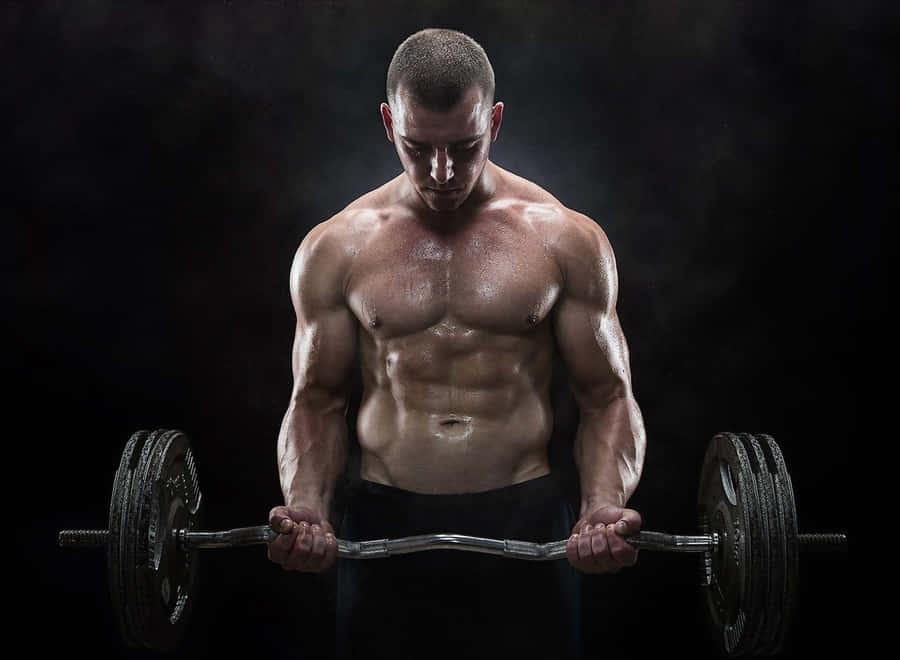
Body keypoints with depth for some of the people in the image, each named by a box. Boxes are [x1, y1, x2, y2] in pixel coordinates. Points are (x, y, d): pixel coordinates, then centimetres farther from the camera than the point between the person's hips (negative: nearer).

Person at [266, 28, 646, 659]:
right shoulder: (336, 249, 3)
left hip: (525, 524, 0)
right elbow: (317, 400, 7)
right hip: (385, 527, 1)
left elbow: (608, 396, 2)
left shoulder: (566, 240, 0)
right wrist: (306, 505, -11)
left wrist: (606, 504, -16)